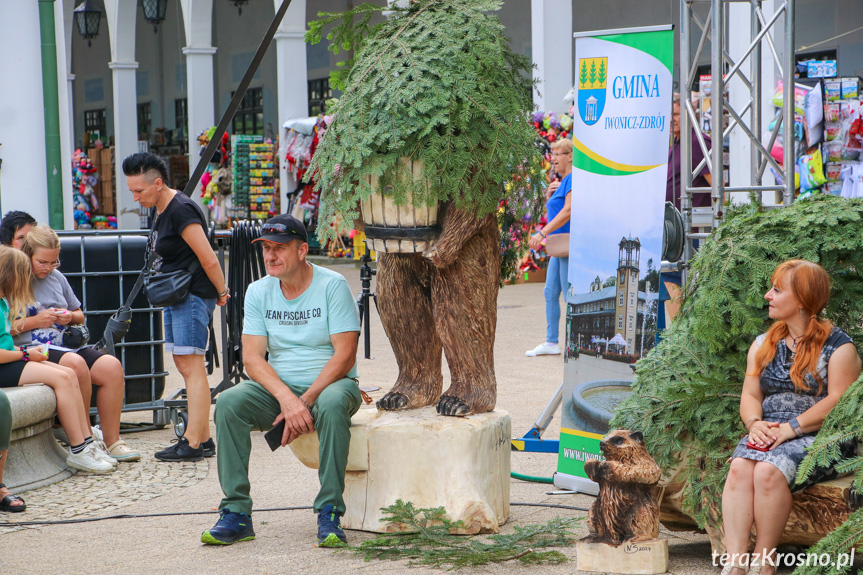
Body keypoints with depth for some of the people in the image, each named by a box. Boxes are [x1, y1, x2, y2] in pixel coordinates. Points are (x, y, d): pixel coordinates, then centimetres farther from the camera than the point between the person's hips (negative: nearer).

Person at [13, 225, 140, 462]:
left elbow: (79, 314, 30)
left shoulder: (57, 278, 19)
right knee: (75, 364, -35)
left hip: (64, 344, 7)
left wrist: (70, 317, 7)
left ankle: (111, 442, -12)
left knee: (111, 366, -18)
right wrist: (33, 322, -13)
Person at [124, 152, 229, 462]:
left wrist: (221, 292, -6)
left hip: (193, 296, -11)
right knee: (184, 365, 10)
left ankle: (193, 444, -11)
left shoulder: (181, 210, -18)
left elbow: (209, 260, -19)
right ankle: (203, 439, 15)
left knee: (191, 366, -11)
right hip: (175, 297, 11)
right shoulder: (162, 210, 14)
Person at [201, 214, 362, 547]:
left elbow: (345, 355, -14)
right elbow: (252, 357, -5)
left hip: (329, 383, -4)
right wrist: (286, 398, -22)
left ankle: (329, 514, -31)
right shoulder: (258, 291, 3)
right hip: (278, 387, 4)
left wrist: (306, 401, -22)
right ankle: (236, 514, -22)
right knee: (228, 403, -23)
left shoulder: (332, 286, -9)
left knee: (331, 404, -38)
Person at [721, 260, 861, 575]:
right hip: (767, 432, 5)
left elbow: (837, 401, -10)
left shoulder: (838, 346, 1)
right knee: (739, 467, -29)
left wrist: (789, 428, -18)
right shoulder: (763, 345, 20)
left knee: (768, 471, -35)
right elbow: (750, 395, 14)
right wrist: (755, 423, -9)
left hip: (815, 439, -5)